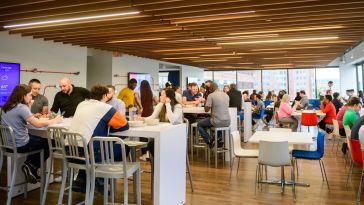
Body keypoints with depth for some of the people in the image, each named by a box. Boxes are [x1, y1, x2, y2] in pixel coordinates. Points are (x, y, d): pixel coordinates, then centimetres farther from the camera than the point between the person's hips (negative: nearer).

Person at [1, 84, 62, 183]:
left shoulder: (6, 107, 6)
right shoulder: (21, 107, -21)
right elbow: (38, 124, -26)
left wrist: (28, 107, 7)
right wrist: (55, 120, -14)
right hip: (20, 145, -9)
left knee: (40, 139, 27)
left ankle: (30, 168, 26)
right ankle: (31, 167, 14)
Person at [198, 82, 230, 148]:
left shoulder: (211, 95, -8)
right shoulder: (226, 95, 10)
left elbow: (206, 110, -5)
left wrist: (206, 103, 15)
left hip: (217, 122, -6)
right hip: (227, 122, 6)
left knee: (199, 125, 17)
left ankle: (209, 141, 7)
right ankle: (219, 139, 27)